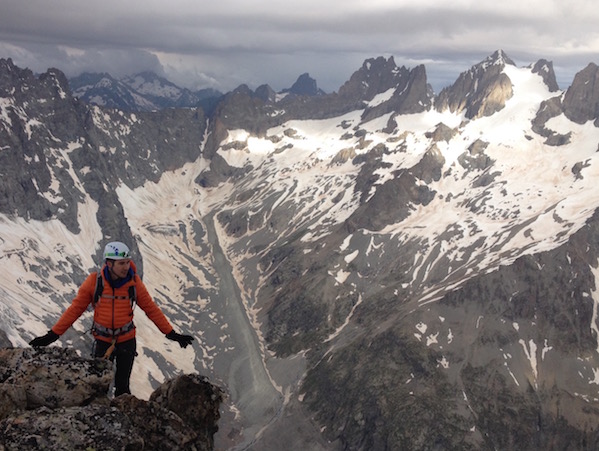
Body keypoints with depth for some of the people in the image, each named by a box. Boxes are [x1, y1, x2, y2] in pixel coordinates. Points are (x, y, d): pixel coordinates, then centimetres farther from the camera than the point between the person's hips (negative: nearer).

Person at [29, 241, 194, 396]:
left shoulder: (134, 282, -12)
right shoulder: (94, 281, -14)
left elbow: (151, 309, -5)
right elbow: (75, 309, -7)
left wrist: (171, 333, -6)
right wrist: (53, 334, -9)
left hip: (127, 341, 0)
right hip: (102, 341, 0)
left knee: (122, 387, 7)